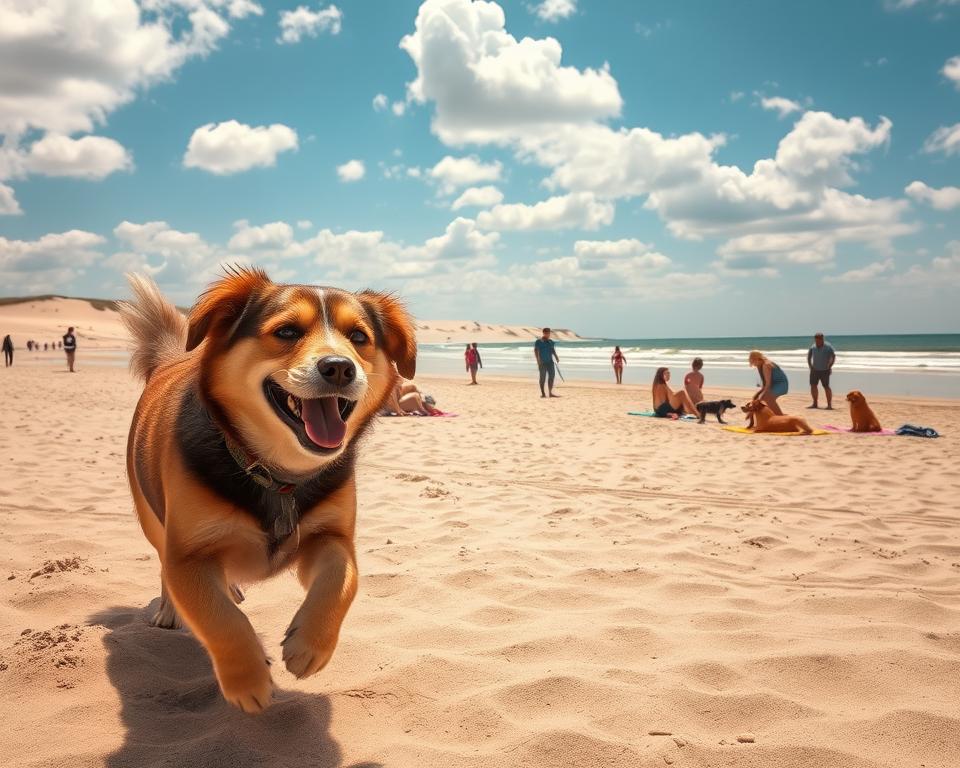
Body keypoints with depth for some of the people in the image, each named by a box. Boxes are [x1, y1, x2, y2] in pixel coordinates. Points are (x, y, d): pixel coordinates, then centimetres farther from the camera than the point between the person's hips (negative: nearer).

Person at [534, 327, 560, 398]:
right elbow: (536, 351, -8)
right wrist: (538, 360, -19)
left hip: (550, 362, 6)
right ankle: (543, 393, 4)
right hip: (542, 362, -6)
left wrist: (556, 357, 5)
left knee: (552, 376, 2)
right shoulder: (538, 341, -3)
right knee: (543, 377, -2)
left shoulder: (550, 342, 15)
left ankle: (550, 393, 8)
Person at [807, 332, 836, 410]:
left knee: (826, 387, -7)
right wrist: (810, 365, 8)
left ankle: (829, 404, -4)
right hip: (815, 370, 5)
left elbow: (833, 357, -8)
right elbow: (809, 356, 18)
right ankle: (815, 403, 12)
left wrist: (829, 366, -13)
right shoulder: (813, 347, 4)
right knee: (813, 386, 3)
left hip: (824, 371, -5)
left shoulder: (828, 347, -10)